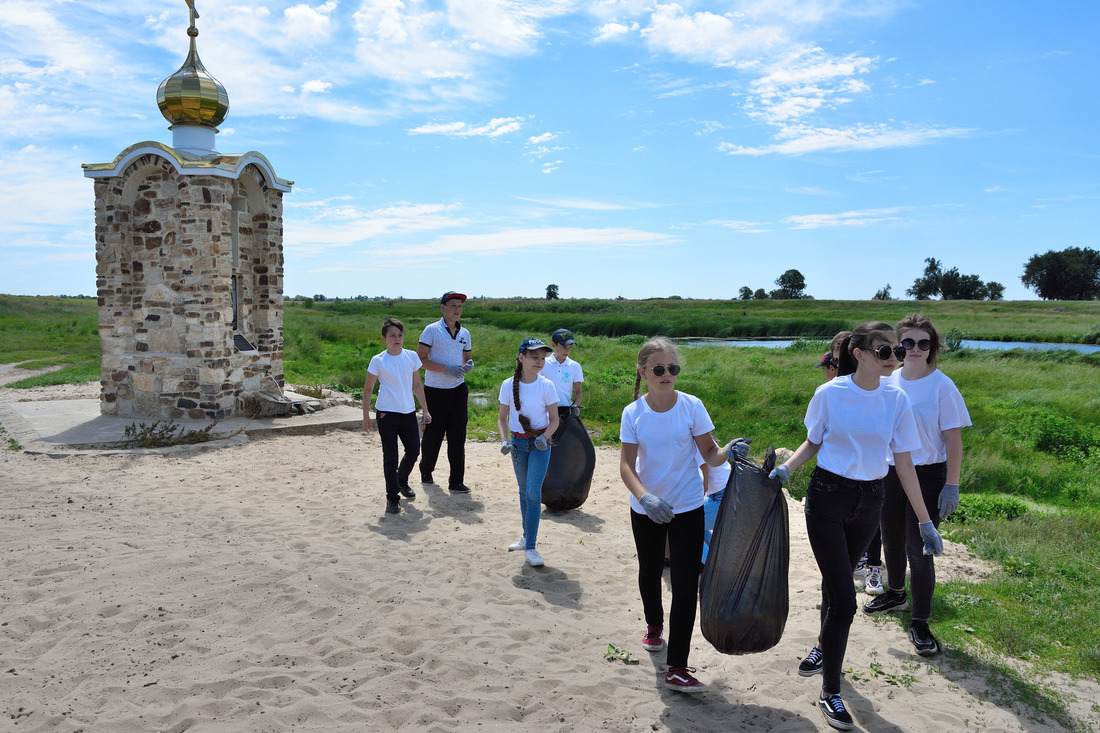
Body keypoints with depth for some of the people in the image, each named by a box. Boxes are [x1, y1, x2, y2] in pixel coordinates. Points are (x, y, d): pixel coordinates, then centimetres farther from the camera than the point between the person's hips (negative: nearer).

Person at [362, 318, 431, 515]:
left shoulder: (412, 357, 4)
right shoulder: (378, 361, -7)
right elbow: (368, 389, 0)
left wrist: (425, 410, 11)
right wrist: (366, 416, -2)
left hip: (408, 412, 4)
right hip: (386, 414, -4)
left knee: (413, 451, 12)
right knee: (390, 457, 0)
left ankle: (402, 481, 40)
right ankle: (392, 497, 11)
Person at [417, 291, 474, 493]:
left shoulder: (464, 333, 10)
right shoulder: (432, 330, -6)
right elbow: (420, 359, -10)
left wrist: (468, 366, -4)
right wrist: (446, 368, -21)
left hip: (458, 390, 4)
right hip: (435, 391, -4)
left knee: (458, 437, 1)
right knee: (432, 435, 8)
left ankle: (456, 481, 7)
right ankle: (426, 471, 32)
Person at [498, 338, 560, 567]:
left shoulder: (546, 386, -11)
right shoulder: (509, 385, -7)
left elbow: (554, 420, -4)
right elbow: (502, 418, 2)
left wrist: (545, 437, -21)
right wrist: (505, 440, -14)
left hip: (540, 443, -3)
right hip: (518, 441, 3)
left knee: (533, 492, -11)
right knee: (524, 491, 15)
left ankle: (530, 548, -5)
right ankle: (526, 536, 33)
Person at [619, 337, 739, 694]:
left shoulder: (691, 406, -11)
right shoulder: (633, 413, -8)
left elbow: (709, 455, -7)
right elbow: (627, 465, -12)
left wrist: (728, 452, -31)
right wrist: (645, 496, -30)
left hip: (687, 507, -2)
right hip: (646, 510, 2)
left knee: (686, 583, -7)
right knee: (650, 571, 21)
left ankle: (677, 668, 2)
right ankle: (654, 624, 52)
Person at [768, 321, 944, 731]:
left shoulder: (896, 400, -4)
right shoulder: (829, 394, -10)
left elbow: (904, 464, 1)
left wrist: (925, 521, 1)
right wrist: (786, 468, -13)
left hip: (869, 501, 3)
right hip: (827, 498, -3)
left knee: (837, 582, 20)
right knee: (843, 598, -7)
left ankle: (826, 645, 49)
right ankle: (829, 692, 9)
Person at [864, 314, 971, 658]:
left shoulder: (942, 386, -11)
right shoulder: (887, 381, 2)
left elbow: (953, 440, -9)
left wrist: (951, 486, -13)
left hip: (927, 475, -5)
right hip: (889, 472, 5)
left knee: (919, 549, -4)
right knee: (891, 540, 18)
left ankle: (920, 623, 10)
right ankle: (896, 594, 43)